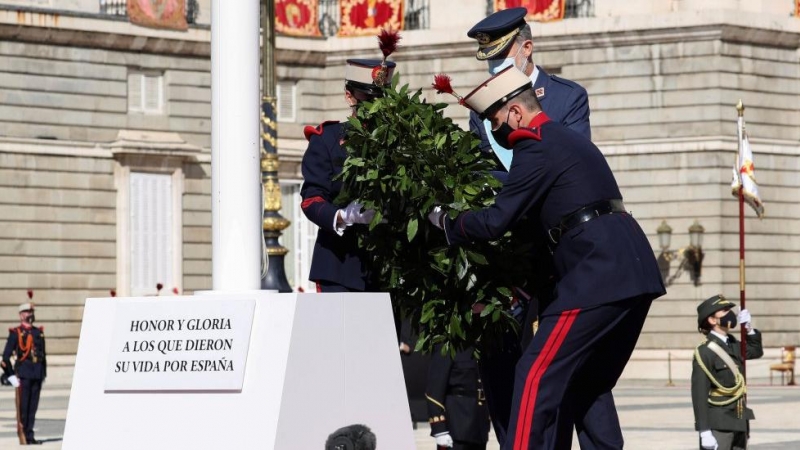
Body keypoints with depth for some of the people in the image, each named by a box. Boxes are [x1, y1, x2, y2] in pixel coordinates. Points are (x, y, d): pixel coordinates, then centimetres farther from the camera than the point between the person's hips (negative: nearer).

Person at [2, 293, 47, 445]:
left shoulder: (39, 332, 13)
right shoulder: (15, 332, -2)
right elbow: (6, 357, -4)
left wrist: (44, 373, 13)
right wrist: (11, 375, -9)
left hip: (37, 374, 5)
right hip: (23, 373, -5)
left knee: (33, 406, 6)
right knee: (22, 407, -3)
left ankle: (29, 436, 12)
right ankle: (23, 437, -1)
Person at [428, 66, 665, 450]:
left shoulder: (537, 148, -6)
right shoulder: (566, 139, 25)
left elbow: (496, 221, -11)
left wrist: (444, 222, 5)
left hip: (598, 275, -10)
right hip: (633, 273, 10)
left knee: (537, 375, -8)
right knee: (588, 383, 16)